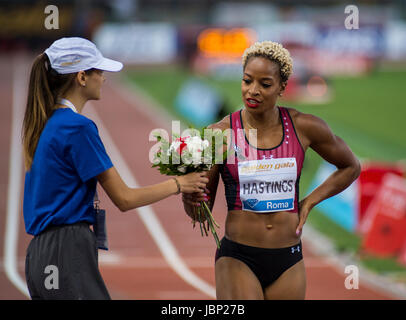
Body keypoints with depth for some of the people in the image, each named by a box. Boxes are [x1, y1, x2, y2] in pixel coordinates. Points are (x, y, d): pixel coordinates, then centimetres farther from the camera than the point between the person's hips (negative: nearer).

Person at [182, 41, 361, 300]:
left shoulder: (304, 127, 1)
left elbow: (351, 167, 19)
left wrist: (309, 202, 8)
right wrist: (190, 200, -20)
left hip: (288, 263, 3)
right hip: (238, 260, -2)